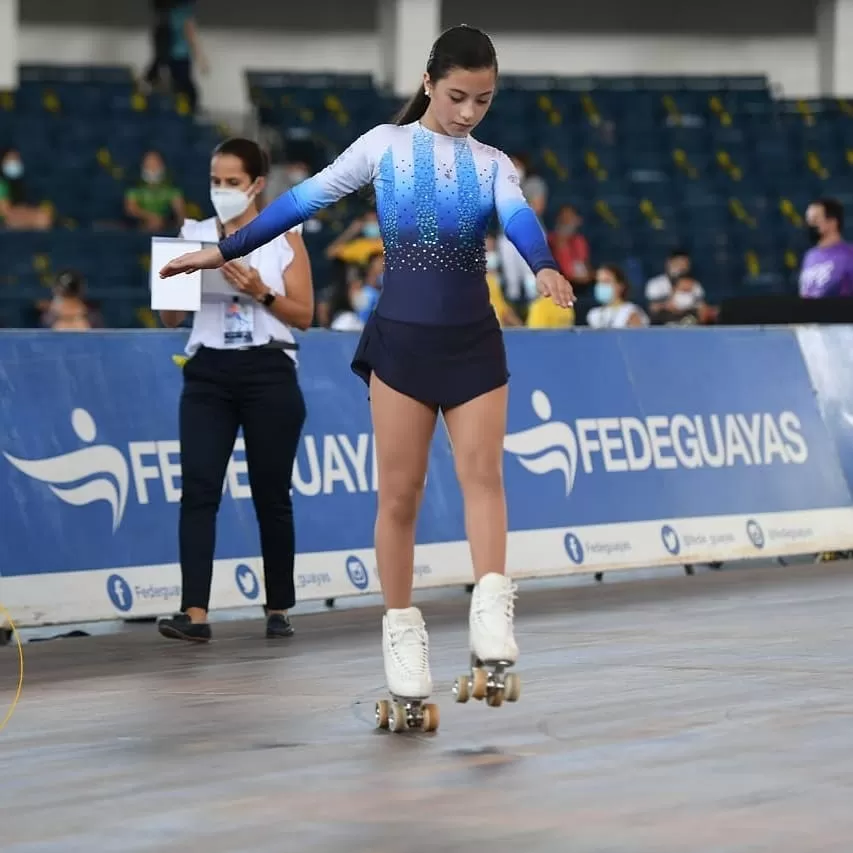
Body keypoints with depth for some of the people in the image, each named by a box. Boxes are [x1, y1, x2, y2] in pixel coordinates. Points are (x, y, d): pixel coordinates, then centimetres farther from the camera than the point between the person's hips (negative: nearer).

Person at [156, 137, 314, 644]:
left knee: (271, 492, 4)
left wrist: (261, 292, -17)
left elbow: (304, 315, -1)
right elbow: (171, 317, 9)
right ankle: (195, 613, -17)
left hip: (268, 373, -2)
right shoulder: (194, 235, 9)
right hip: (208, 373, 2)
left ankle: (280, 610, 17)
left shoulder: (284, 237, 3)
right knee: (198, 488, -11)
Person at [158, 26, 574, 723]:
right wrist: (225, 251, 10)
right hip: (400, 338, -1)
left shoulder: (493, 166, 6)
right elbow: (306, 198, 8)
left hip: (473, 341, 1)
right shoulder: (384, 146, 4)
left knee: (483, 472, -12)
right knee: (400, 492, 0)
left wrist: (545, 267, -37)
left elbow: (519, 217, -15)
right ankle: (405, 649, 4)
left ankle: (492, 627, -21)